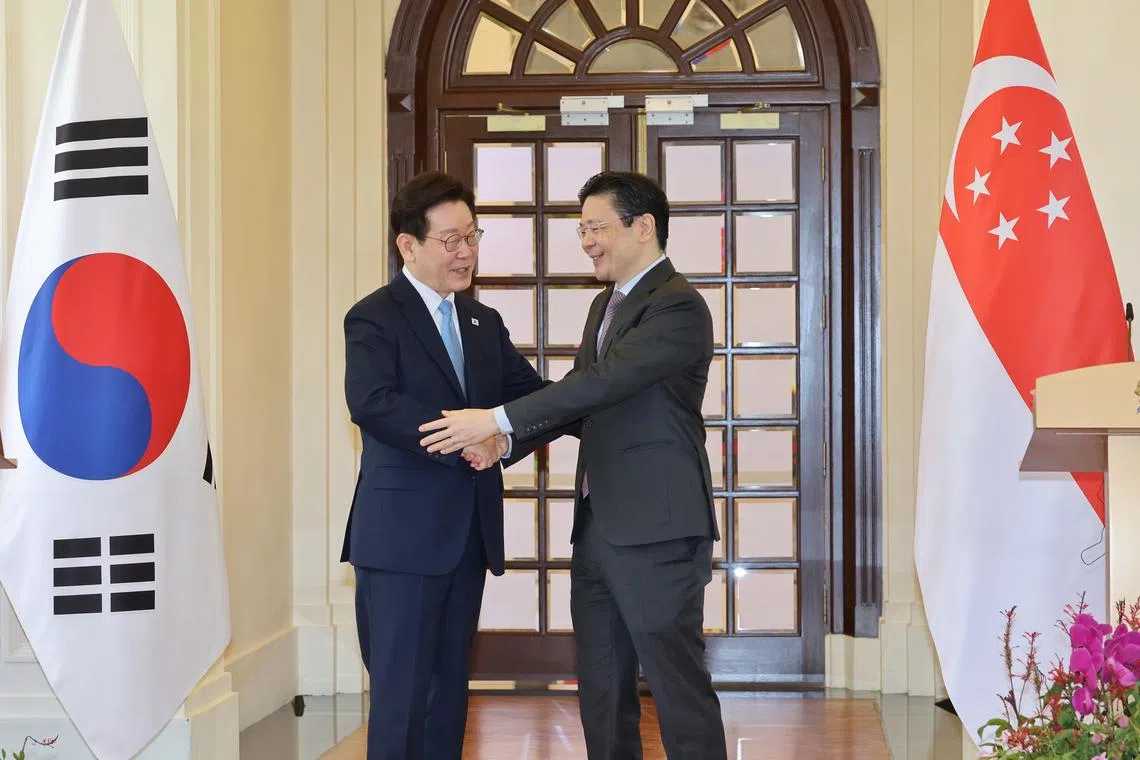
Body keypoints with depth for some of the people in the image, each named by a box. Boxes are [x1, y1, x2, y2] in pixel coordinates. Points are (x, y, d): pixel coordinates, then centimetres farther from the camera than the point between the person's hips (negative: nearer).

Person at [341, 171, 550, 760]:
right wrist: (465, 440, -25)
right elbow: (372, 403, -23)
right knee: (402, 688, -3)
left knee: (450, 685, 12)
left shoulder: (485, 323, 15)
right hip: (403, 534, -7)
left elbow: (534, 396, 6)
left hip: (470, 532, 7)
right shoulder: (375, 318, -7)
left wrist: (504, 439, -15)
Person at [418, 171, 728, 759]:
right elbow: (579, 393, 14)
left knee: (680, 687, -3)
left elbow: (604, 381, -23)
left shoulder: (678, 306, -13)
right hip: (598, 529, 9)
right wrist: (503, 441, -3)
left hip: (655, 533, -9)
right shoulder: (605, 305, 17)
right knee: (601, 692, 13)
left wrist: (499, 419, -25)